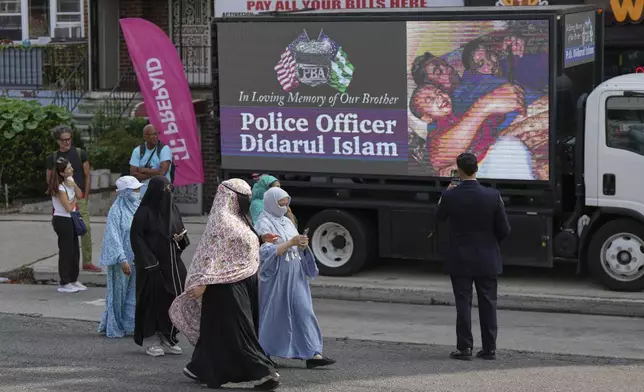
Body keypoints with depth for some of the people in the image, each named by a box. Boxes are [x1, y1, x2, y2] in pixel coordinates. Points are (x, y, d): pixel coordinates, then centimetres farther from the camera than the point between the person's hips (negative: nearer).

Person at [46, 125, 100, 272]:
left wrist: (85, 196, 1)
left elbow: (87, 176, 5)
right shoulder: (53, 158, 5)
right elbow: (49, 180, 11)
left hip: (80, 198, 0)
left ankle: (87, 262, -4)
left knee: (86, 228, -9)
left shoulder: (80, 154, 3)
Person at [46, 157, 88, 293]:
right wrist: (74, 200, -1)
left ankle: (73, 280, 22)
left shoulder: (69, 180, 4)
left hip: (70, 219, 9)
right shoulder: (60, 187, -21)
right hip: (62, 220, -9)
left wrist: (74, 185, -12)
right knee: (66, 251, -4)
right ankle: (64, 284, 3)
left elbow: (80, 194, 4)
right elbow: (69, 207, -20)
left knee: (75, 251, 13)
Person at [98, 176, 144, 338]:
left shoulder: (138, 208, 7)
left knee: (134, 293, 7)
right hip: (122, 260, -6)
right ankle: (114, 327, 17)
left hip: (138, 259, 6)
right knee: (119, 293, 5)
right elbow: (114, 237, -16)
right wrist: (122, 260, -22)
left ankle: (129, 326, 16)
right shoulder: (117, 210, -11)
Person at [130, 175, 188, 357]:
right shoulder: (144, 212, -10)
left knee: (175, 299, 4)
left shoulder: (172, 209, 10)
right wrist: (149, 262, -17)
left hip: (173, 263, 6)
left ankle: (169, 338, 14)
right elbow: (136, 237, -11)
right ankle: (154, 340, 7)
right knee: (155, 301, -2)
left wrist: (180, 238, -4)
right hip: (154, 265, -6)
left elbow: (180, 231, 20)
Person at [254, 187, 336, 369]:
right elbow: (267, 252, -16)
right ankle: (263, 355, 17)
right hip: (276, 277, -7)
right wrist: (291, 243, -21)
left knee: (303, 312, -1)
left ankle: (312, 354, -5)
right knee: (273, 314, 2)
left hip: (295, 276, 7)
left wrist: (302, 244, -6)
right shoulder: (264, 224, -8)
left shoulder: (287, 222, 14)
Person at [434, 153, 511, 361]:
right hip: (487, 261, 1)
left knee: (463, 304, 5)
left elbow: (439, 217, 8)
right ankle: (489, 348, 12)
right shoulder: (493, 196, -11)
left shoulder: (450, 196, -13)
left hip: (460, 261, -1)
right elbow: (504, 230, -5)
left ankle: (464, 348, 5)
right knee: (488, 304, 9)